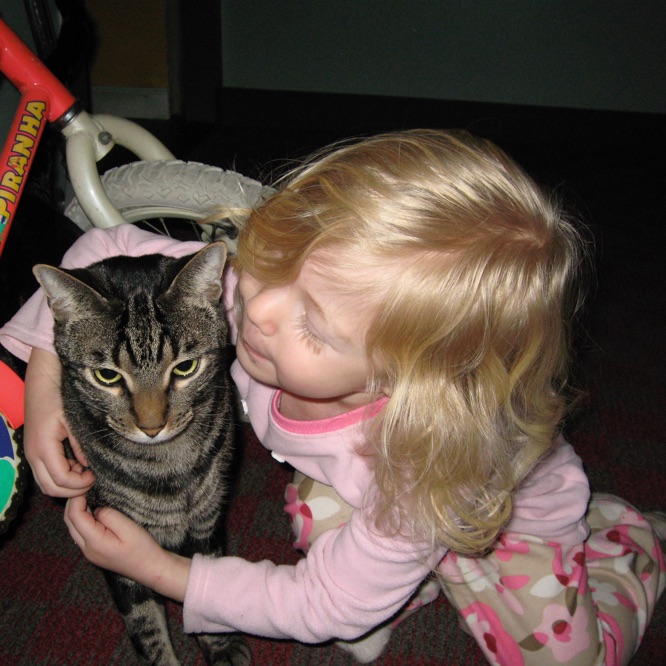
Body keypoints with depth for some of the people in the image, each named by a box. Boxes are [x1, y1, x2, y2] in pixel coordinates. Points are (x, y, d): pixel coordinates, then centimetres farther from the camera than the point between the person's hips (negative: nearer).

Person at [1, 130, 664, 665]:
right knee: (322, 502, -21)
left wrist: (155, 568, -25)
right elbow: (106, 252, -19)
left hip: (506, 516, -4)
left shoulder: (419, 467, -43)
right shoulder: (242, 288, -34)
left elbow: (318, 607, -27)